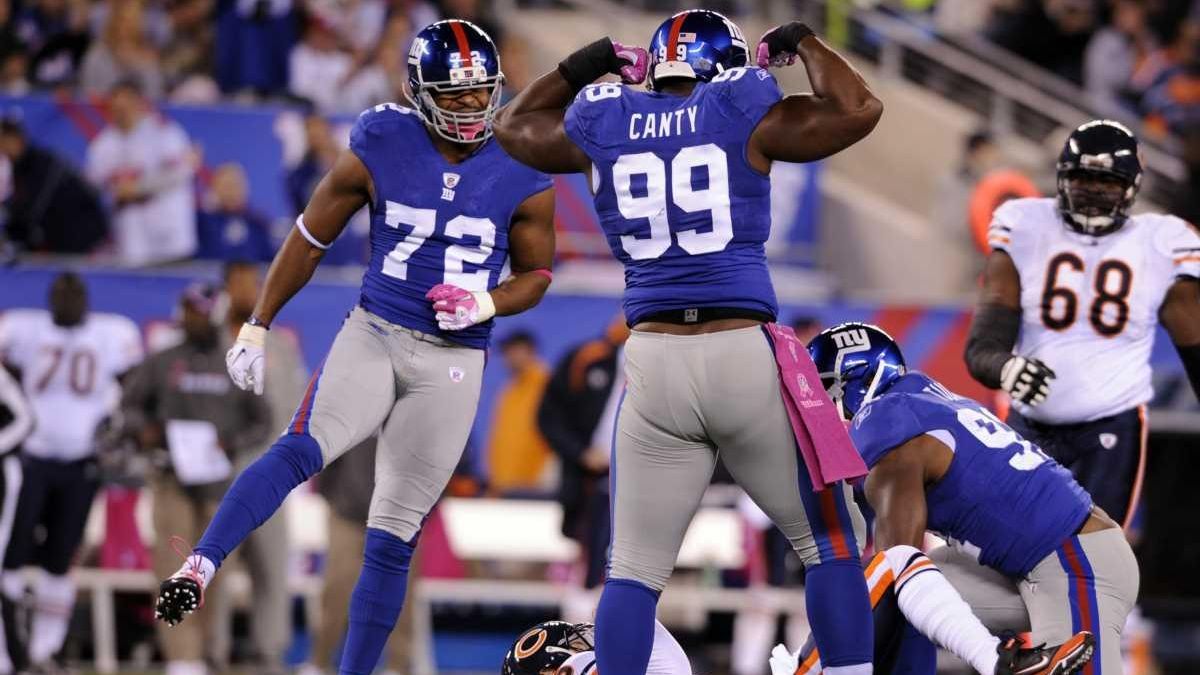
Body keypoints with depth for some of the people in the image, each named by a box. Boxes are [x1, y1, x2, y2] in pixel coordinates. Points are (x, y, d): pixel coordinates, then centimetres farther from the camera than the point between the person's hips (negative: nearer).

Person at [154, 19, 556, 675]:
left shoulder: (522, 176, -2)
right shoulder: (379, 151, -4)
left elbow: (536, 274, 10)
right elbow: (309, 240, 7)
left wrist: (484, 305, -11)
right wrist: (256, 327, 8)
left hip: (452, 361, 1)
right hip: (372, 335, -1)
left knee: (394, 535, 3)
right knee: (301, 450, -29)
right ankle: (198, 568, -40)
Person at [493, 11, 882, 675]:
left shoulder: (604, 127, 10)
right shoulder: (743, 116, 1)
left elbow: (513, 126, 29)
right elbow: (859, 109, 7)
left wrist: (585, 65, 35)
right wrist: (802, 43, 21)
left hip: (654, 365, 2)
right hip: (746, 355, -2)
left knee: (635, 567, 8)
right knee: (832, 542, 10)